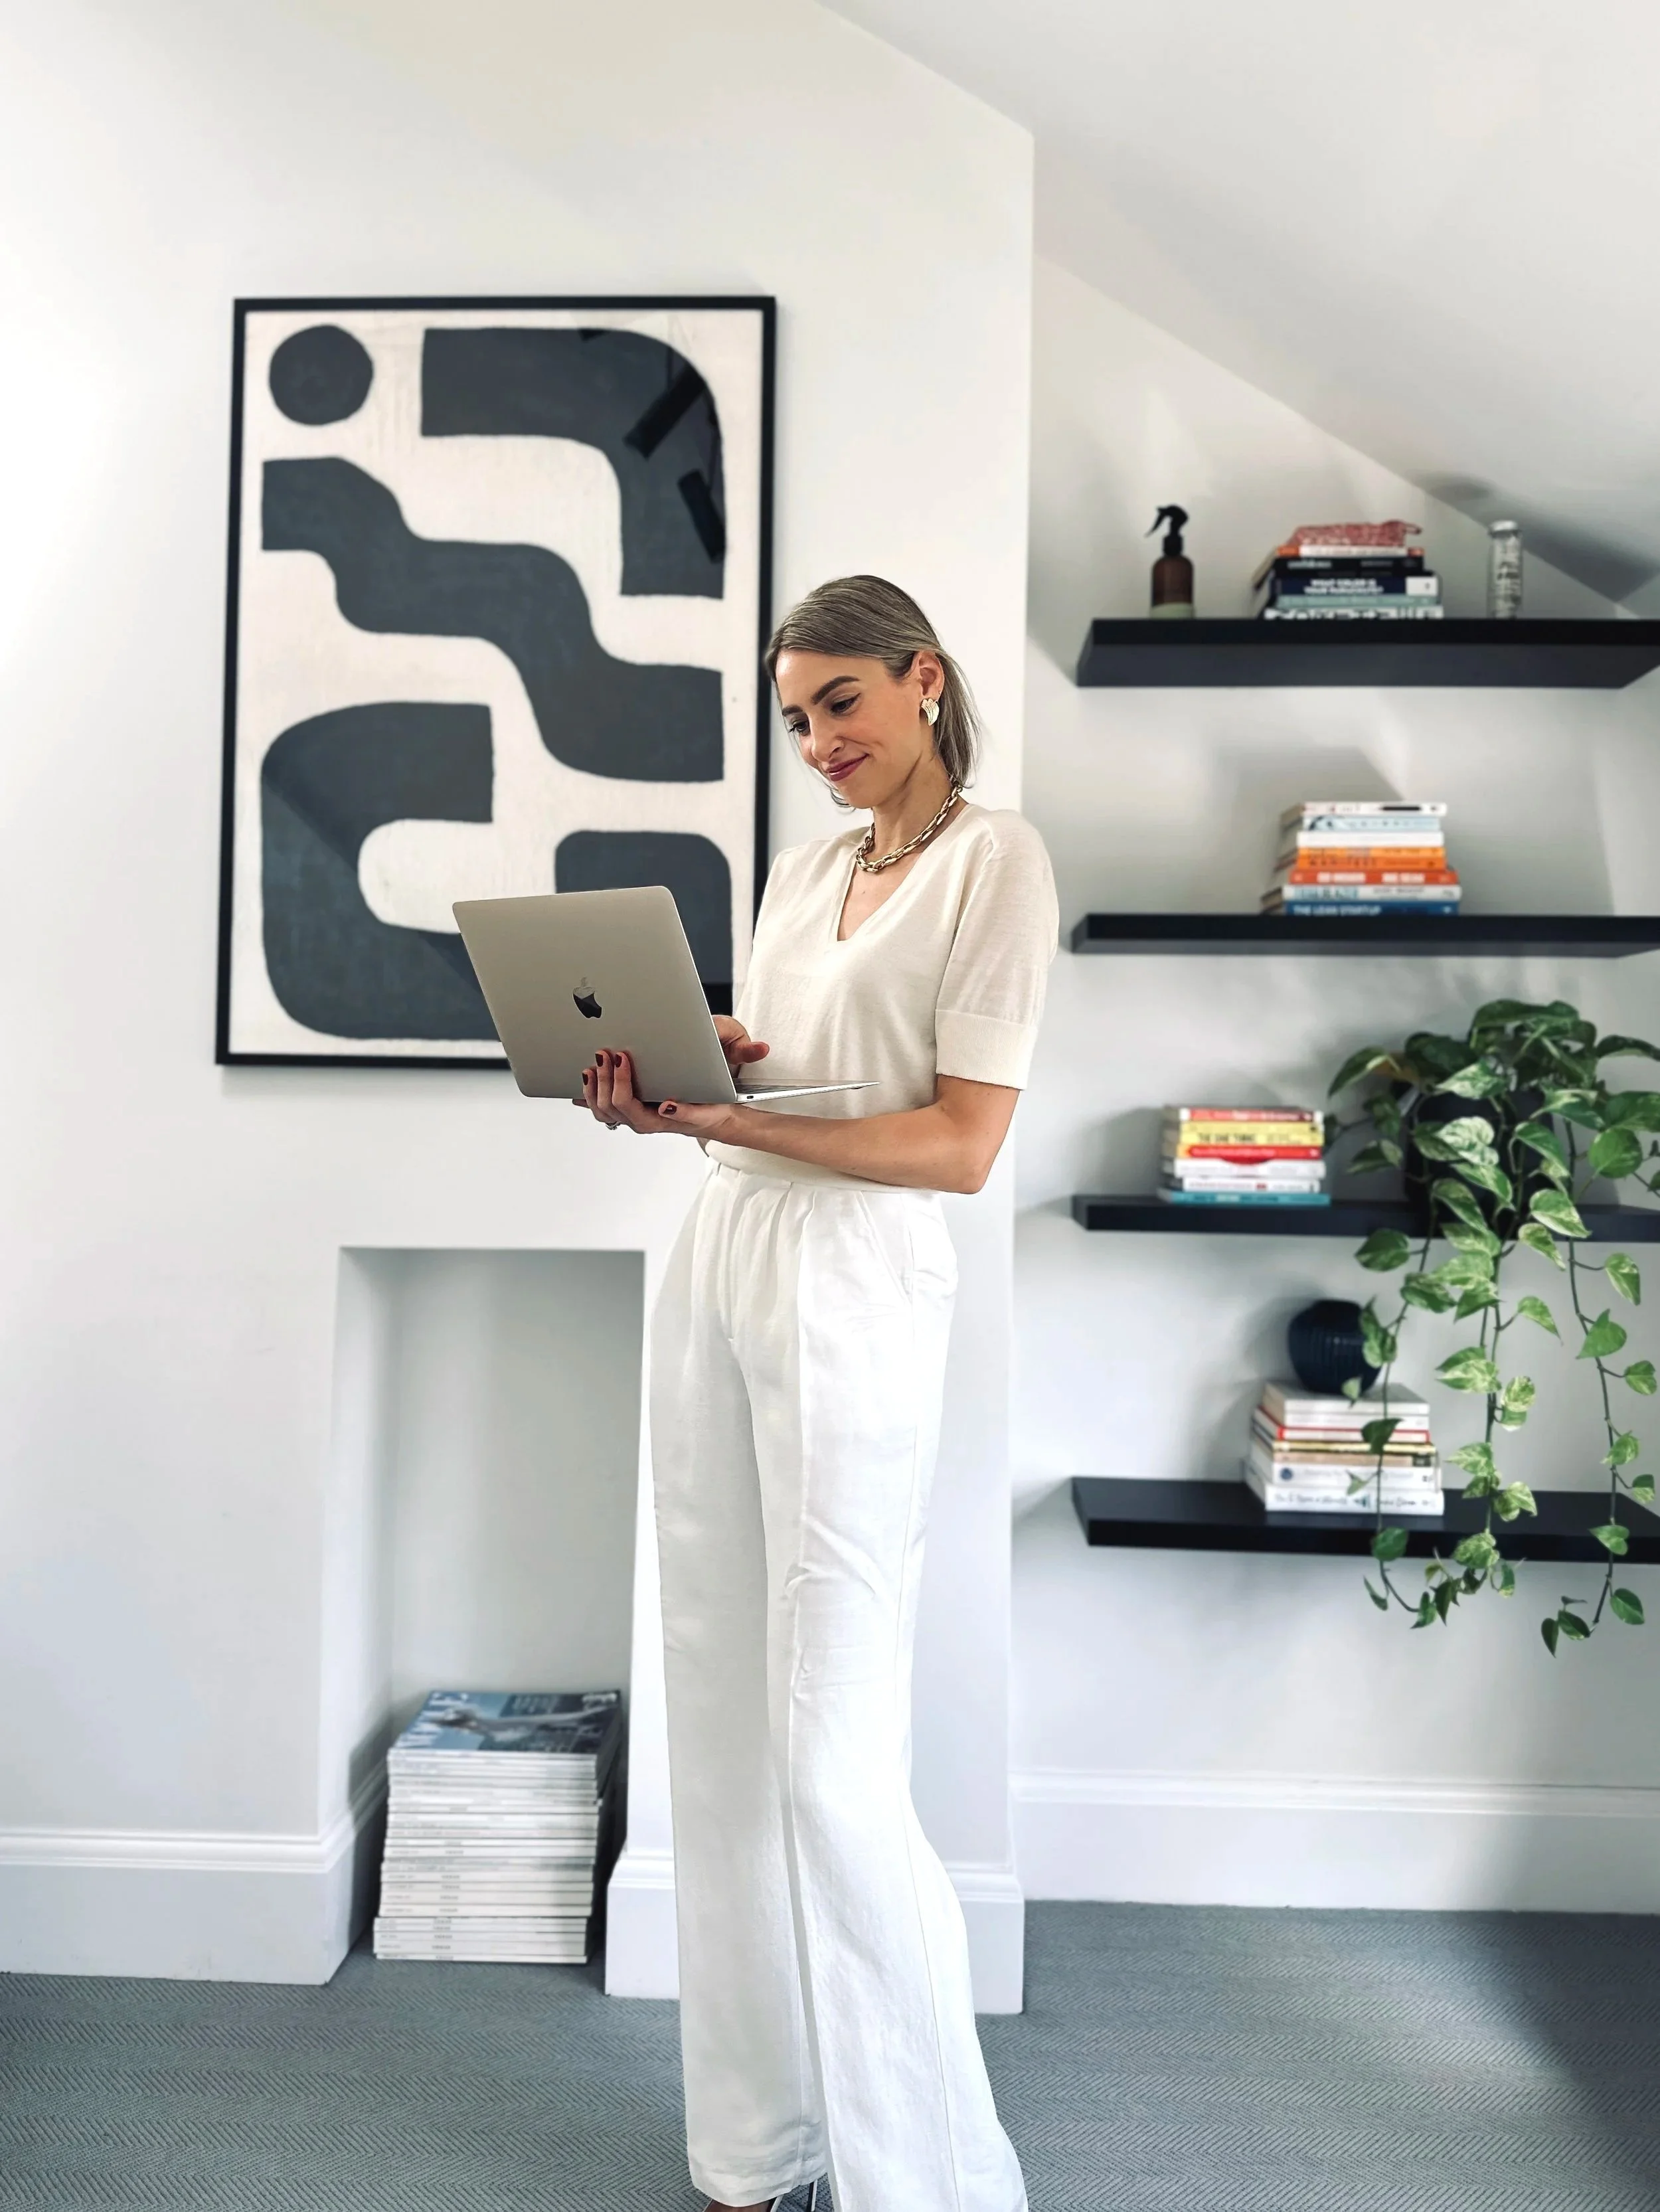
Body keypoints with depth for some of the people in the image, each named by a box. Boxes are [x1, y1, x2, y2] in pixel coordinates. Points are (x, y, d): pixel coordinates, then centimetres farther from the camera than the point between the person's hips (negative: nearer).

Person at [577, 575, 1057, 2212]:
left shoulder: (994, 859, -4)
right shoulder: (801, 866, 17)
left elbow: (962, 1144, -13)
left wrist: (726, 1114, -20)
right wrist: (675, 1078, -4)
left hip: (856, 1282, -7)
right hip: (714, 1263, 7)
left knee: (833, 1759, -6)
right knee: (720, 1725, 11)